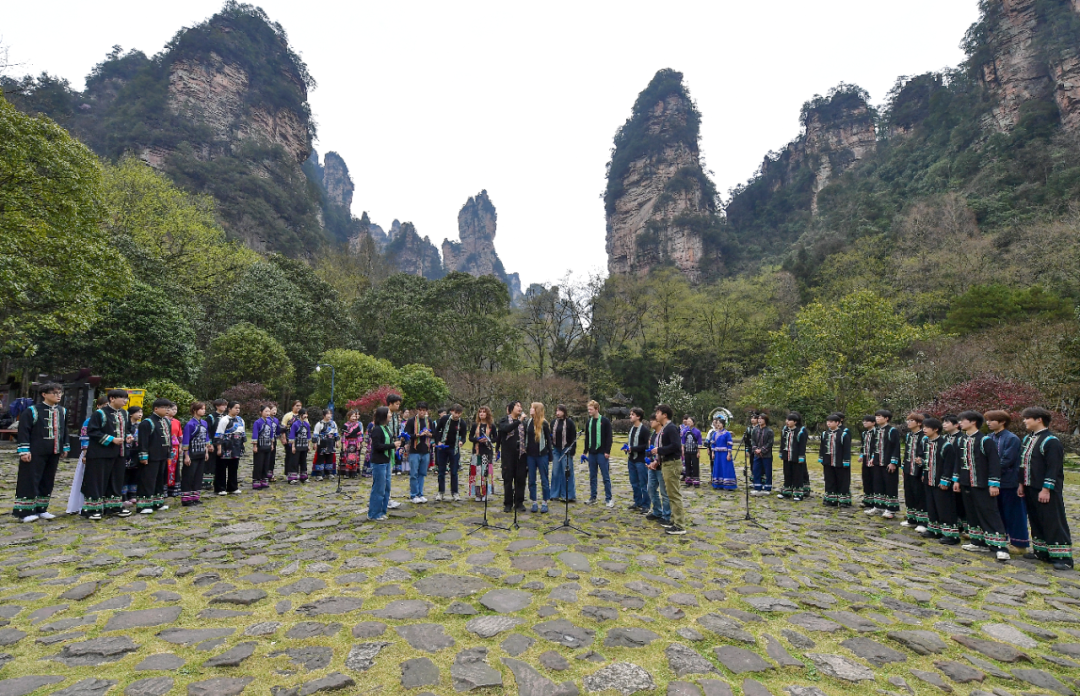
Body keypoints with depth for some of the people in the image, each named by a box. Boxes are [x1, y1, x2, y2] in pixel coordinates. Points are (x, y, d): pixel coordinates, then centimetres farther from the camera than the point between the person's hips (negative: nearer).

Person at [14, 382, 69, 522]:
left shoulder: (62, 411, 10)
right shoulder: (32, 411, -8)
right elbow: (23, 431, -10)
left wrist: (65, 447, 17)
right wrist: (24, 450, -15)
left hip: (54, 453, 6)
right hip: (35, 453, -6)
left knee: (48, 481, 11)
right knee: (30, 481, -1)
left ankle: (41, 509, 21)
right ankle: (25, 511, 8)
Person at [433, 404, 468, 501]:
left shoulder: (462, 423, -9)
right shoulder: (444, 419, -9)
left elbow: (463, 436, -3)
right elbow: (437, 430, 3)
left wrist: (461, 441, -26)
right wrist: (438, 442, -8)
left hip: (454, 449, 0)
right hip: (442, 448, 0)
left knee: (454, 471, 3)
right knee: (441, 470, 7)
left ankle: (454, 492, 14)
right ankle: (441, 491, 18)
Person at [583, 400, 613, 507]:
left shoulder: (605, 421, -6)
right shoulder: (589, 422, 11)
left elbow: (609, 437, -9)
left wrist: (607, 451, -14)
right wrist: (586, 451, 11)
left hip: (602, 453, -5)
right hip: (591, 453, 5)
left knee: (606, 477, -1)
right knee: (592, 477, 10)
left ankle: (608, 498, 6)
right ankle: (593, 497, 18)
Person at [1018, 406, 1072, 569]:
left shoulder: (1051, 441, -15)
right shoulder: (1027, 439, 11)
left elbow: (1054, 468, -18)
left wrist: (1046, 489, -19)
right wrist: (1021, 484, 15)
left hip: (1046, 490, -8)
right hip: (1031, 488, 9)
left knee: (1053, 523, -2)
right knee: (1036, 521, 15)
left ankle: (1063, 556, 7)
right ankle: (1041, 551, 25)